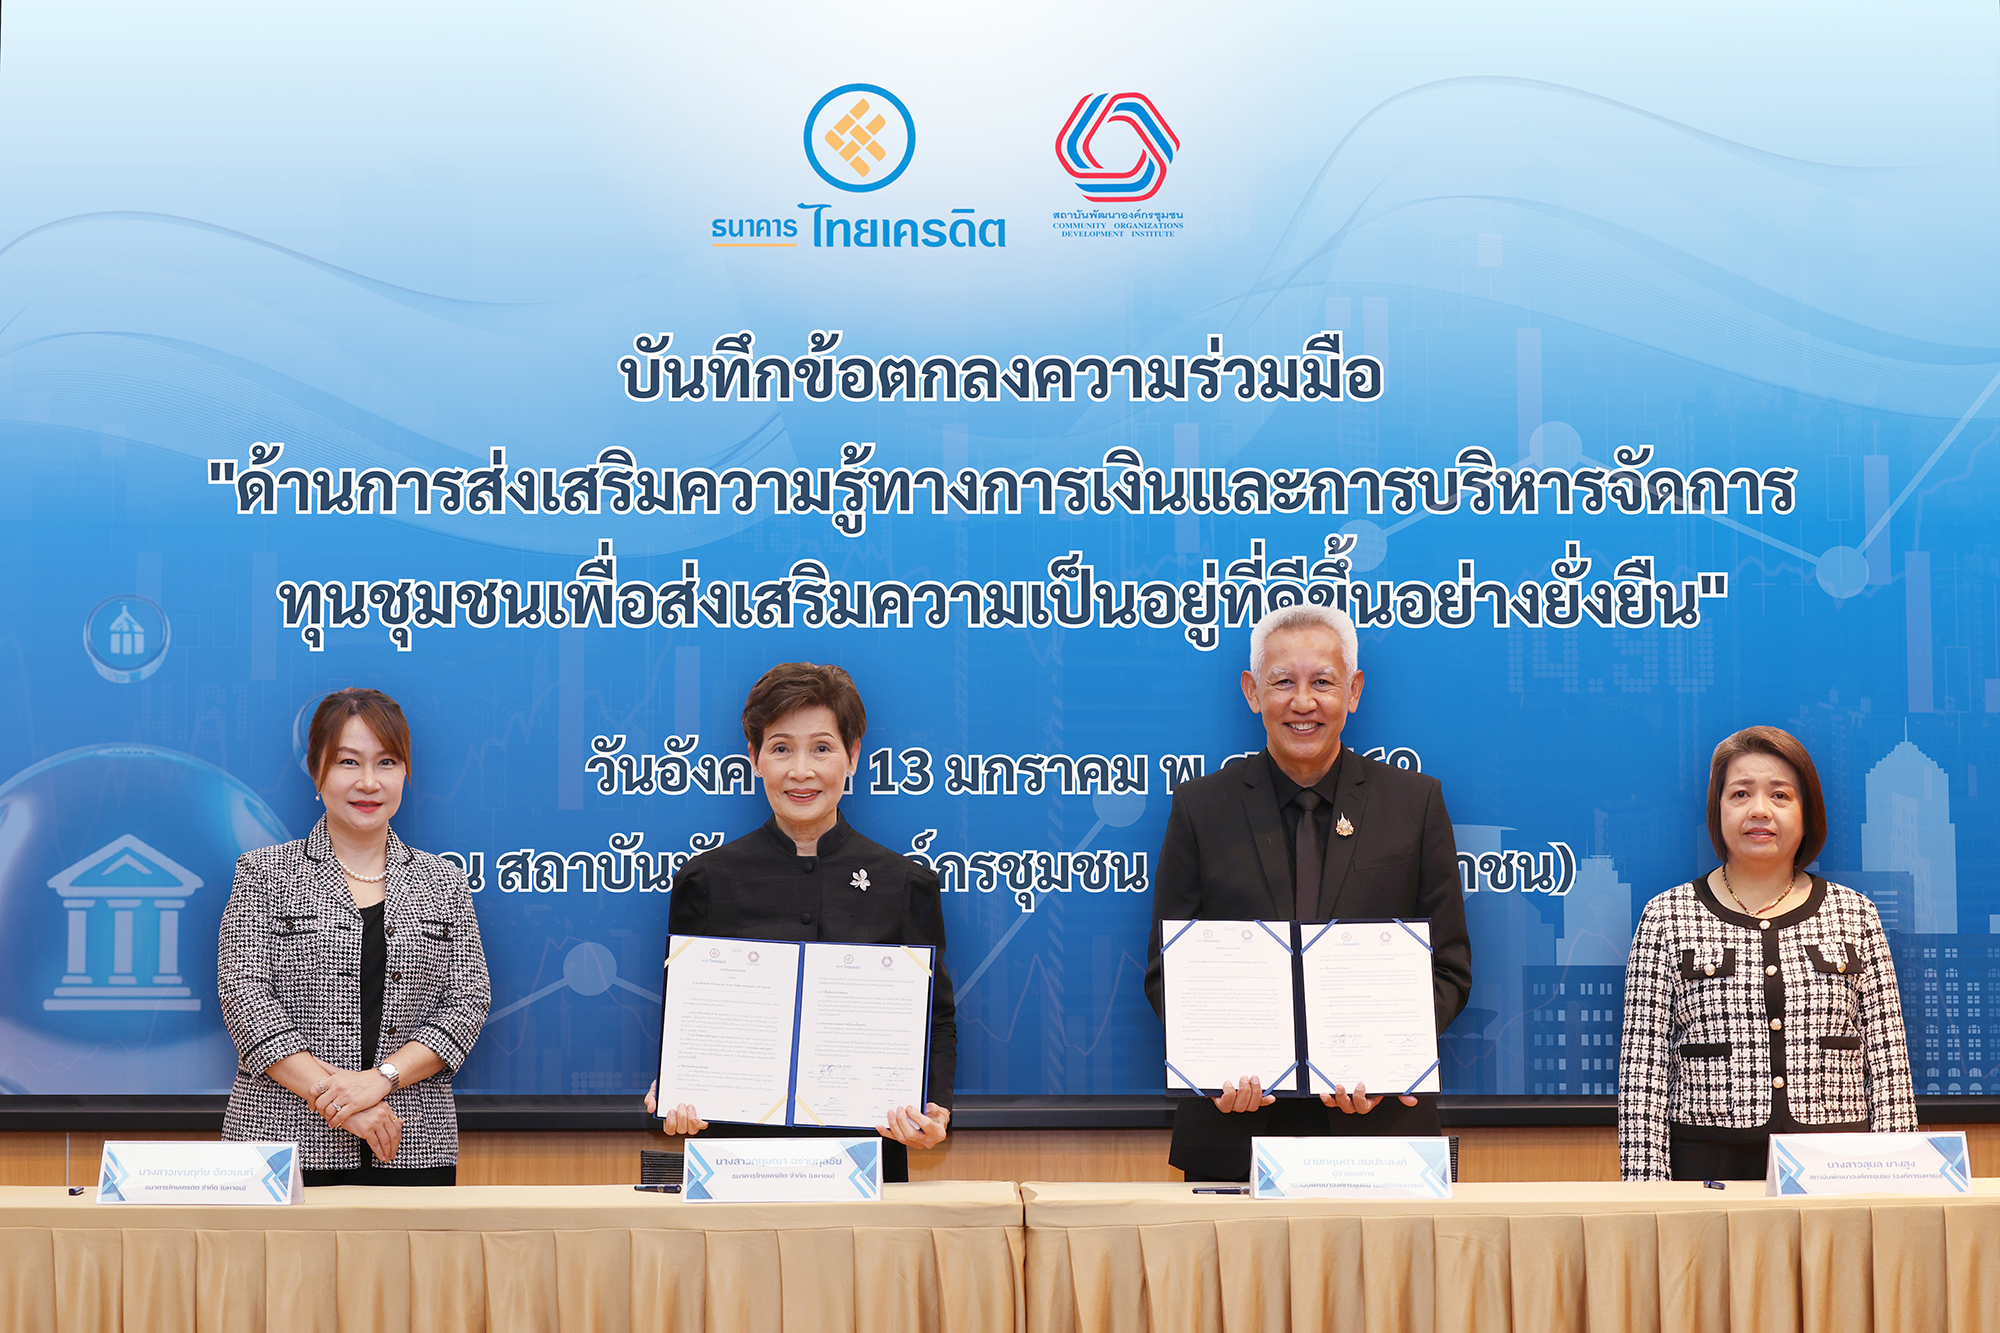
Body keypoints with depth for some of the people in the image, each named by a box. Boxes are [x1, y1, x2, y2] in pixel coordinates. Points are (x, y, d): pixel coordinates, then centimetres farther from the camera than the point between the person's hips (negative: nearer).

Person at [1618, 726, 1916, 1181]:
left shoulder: (1854, 916, 9)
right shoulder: (1667, 918, 4)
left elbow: (1887, 1062, 7)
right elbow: (1643, 1067, 0)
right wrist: (1646, 1184, -7)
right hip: (1708, 1167, -1)